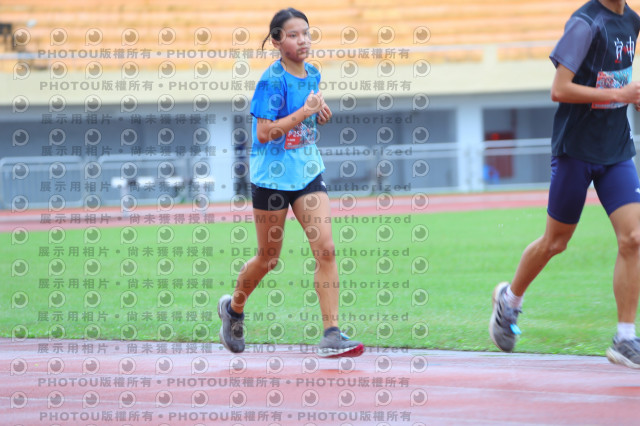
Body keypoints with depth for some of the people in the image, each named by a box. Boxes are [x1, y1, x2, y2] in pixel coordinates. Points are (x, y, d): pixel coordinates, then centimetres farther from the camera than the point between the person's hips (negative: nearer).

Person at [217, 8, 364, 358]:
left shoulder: (312, 74, 6)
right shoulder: (272, 79, -14)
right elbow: (264, 132, -19)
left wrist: (319, 115, 2)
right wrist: (305, 111, -22)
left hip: (308, 174, 5)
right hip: (272, 177, -5)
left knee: (325, 248, -10)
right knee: (269, 257, 9)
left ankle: (331, 335, -12)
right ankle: (233, 309, 37)